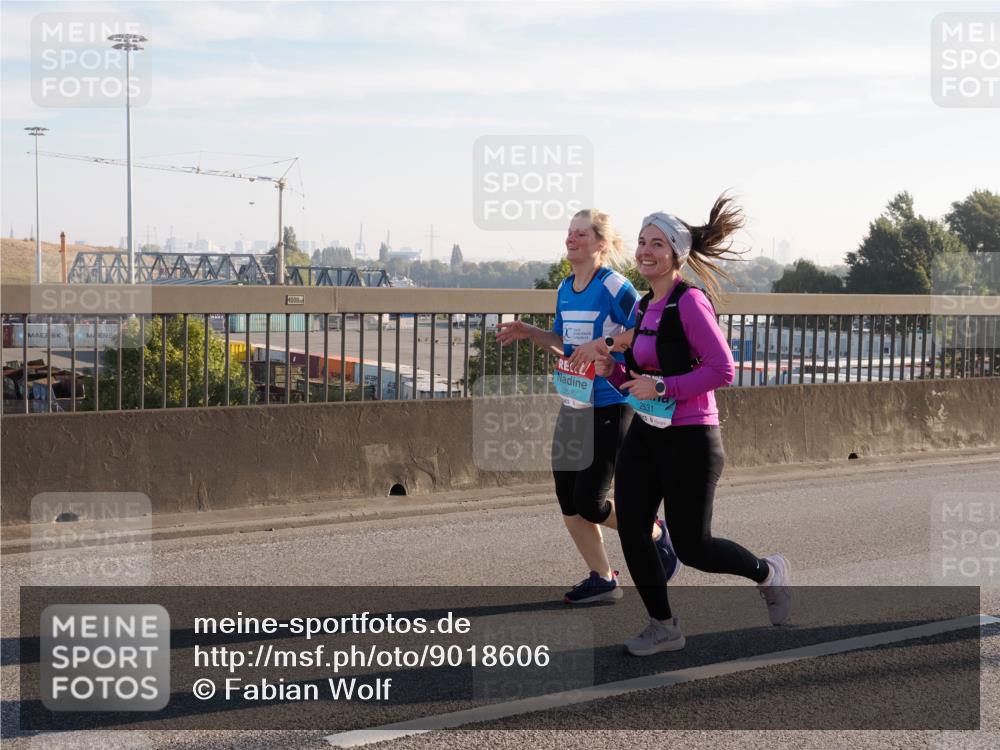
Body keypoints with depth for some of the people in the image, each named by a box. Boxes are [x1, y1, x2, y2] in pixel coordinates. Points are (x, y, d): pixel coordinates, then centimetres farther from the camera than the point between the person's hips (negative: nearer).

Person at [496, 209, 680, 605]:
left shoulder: (614, 286, -14)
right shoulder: (565, 288, 9)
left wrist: (602, 343, -27)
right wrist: (528, 332, 5)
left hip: (609, 408, -8)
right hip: (573, 405, 8)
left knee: (589, 503, -6)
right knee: (569, 503, 6)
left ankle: (654, 533, 21)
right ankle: (603, 579, 20)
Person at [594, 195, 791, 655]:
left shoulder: (689, 302, -15)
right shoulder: (643, 307, 10)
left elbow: (722, 370, -20)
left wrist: (662, 387, -22)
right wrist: (611, 370, -2)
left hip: (689, 441, -8)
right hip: (645, 436, 8)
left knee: (691, 547, 1)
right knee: (630, 531, 1)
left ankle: (768, 573, 29)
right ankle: (664, 628, 17)